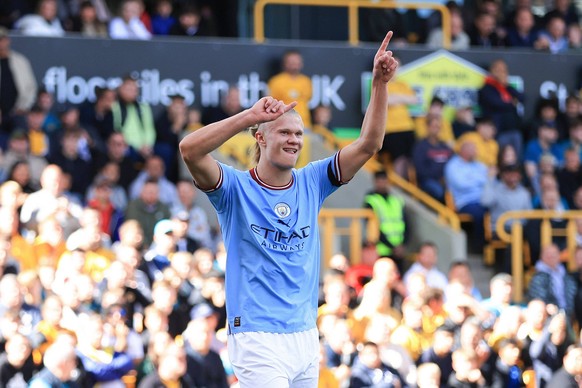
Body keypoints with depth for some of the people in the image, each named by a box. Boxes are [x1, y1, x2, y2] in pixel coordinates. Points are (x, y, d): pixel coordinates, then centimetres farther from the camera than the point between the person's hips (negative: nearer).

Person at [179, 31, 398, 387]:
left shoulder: (311, 183, 10)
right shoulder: (236, 188, -4)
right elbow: (190, 149, -21)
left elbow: (369, 144, 5)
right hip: (258, 341, -6)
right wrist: (250, 116, -28)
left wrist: (380, 83, -7)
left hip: (306, 335, 6)